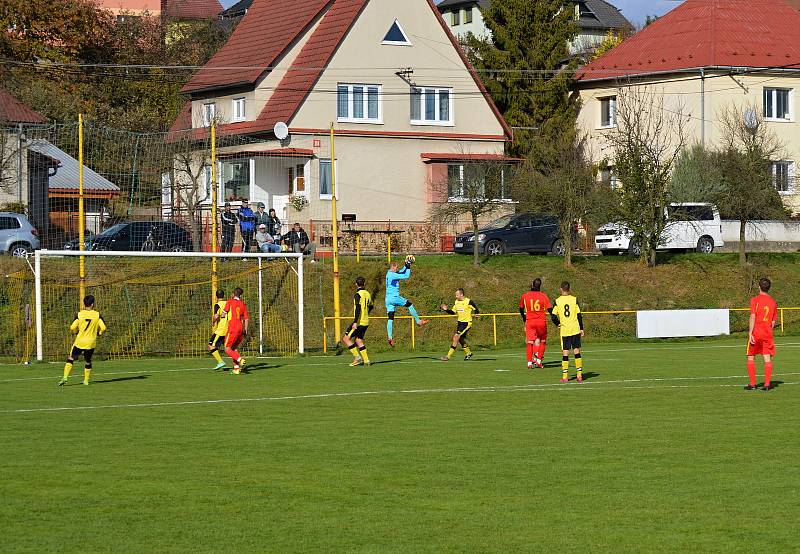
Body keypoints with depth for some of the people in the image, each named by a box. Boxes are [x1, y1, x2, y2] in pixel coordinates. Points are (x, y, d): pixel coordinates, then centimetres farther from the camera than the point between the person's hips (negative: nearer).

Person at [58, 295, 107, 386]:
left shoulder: (79, 314, -6)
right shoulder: (97, 315, -4)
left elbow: (72, 328, -9)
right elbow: (103, 327, -9)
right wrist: (98, 333, 12)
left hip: (79, 342, -1)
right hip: (91, 343, 1)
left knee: (70, 359, 8)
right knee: (88, 361, 19)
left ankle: (65, 377, -6)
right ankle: (86, 380, 22)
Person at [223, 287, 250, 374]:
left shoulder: (230, 302, -2)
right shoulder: (243, 305, 12)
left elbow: (224, 313, -5)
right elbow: (247, 319, 11)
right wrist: (245, 331, 18)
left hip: (232, 329, -5)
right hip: (241, 329, 5)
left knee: (227, 349, -1)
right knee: (234, 348, 18)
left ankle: (240, 359, -23)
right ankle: (236, 368, 8)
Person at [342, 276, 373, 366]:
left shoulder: (358, 295, -13)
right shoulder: (367, 294, 12)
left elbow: (358, 308, -23)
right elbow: (370, 307, 25)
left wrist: (355, 322, -26)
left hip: (359, 322, -8)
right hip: (366, 322, 8)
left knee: (346, 339, -3)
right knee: (359, 341, 14)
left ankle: (357, 356, -9)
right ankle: (366, 360, 8)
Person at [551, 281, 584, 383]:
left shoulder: (557, 301, -2)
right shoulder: (574, 299, -2)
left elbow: (553, 316, -3)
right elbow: (579, 315, -2)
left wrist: (558, 324, 15)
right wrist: (581, 328, 5)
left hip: (564, 331, 0)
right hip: (575, 330, 0)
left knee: (565, 353, 3)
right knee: (577, 352, 6)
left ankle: (565, 376, 2)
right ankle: (579, 375, 3)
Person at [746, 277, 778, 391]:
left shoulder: (755, 300, -6)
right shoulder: (773, 302, 8)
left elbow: (753, 317, -14)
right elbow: (773, 322, 12)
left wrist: (750, 333, -15)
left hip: (755, 334, -4)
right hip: (767, 334, 4)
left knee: (751, 358, 7)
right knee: (767, 359, 3)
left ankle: (752, 384, 6)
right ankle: (767, 384, -2)